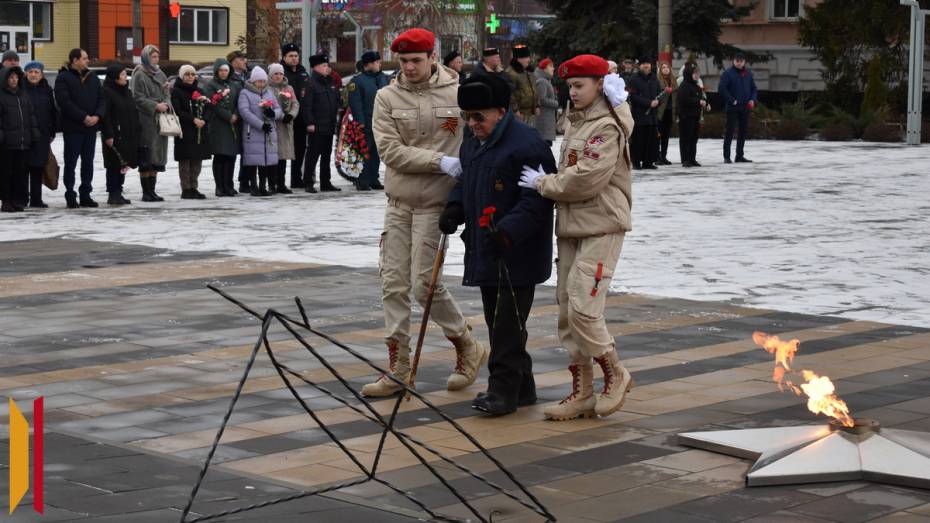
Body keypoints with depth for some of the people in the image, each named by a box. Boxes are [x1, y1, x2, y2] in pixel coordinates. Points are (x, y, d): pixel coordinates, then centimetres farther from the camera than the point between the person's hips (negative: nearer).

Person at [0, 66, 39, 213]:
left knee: (21, 172, 5)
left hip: (24, 141, 5)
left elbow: (31, 115, 18)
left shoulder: (23, 94, 16)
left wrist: (35, 133, 12)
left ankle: (18, 200, 11)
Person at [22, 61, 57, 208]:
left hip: (42, 135, 4)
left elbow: (53, 112, 13)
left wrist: (52, 132, 9)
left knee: (38, 168, 7)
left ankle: (36, 199, 12)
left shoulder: (46, 90, 10)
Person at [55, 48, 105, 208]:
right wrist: (83, 117, -18)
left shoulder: (92, 77, 13)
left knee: (88, 162, 9)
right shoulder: (63, 78, -5)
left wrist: (97, 115, -8)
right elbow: (64, 102, -15)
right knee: (71, 163, -1)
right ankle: (70, 195, 3)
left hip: (91, 127, 6)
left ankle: (85, 194, 16)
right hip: (72, 128, -6)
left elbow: (101, 98, 11)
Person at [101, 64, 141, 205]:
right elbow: (105, 115, -16)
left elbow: (134, 114, 20)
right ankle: (113, 194, 0)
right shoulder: (107, 92, -10)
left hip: (128, 136, 8)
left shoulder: (127, 92, 16)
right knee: (114, 165, -5)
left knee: (123, 165, 10)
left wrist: (137, 131, 14)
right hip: (114, 137, -8)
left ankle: (118, 192, 16)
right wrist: (108, 135, -20)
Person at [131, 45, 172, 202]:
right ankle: (146, 192, -1)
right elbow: (137, 97, -11)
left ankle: (151, 191, 14)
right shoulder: (139, 75, -6)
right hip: (146, 120, -7)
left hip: (160, 120, 7)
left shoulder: (160, 74, 16)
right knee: (146, 159, -5)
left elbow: (167, 93, 18)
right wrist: (155, 106, -16)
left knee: (157, 157, 8)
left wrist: (166, 104, -3)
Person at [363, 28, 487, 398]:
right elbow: (390, 151, -10)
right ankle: (398, 369, 13)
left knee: (424, 284, -6)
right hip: (397, 202, 4)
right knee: (394, 285, 5)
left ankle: (468, 349, 16)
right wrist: (441, 161, -19)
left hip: (434, 203, -4)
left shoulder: (458, 94, -5)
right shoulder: (387, 97, 0)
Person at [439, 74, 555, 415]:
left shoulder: (527, 145, -16)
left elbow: (536, 199, -20)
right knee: (496, 320, 13)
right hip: (484, 250, 9)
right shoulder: (472, 144, 13)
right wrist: (454, 208, 7)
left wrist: (507, 231, -29)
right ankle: (521, 387, 23)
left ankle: (504, 389, 1)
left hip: (518, 255, -9)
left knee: (508, 322, -6)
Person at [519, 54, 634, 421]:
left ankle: (616, 376, 6)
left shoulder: (607, 128, -11)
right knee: (567, 311, 8)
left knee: (583, 307, -14)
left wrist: (543, 183, -9)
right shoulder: (575, 123, 17)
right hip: (570, 227, 9)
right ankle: (582, 394, 14)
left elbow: (586, 179, -20)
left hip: (601, 228, -9)